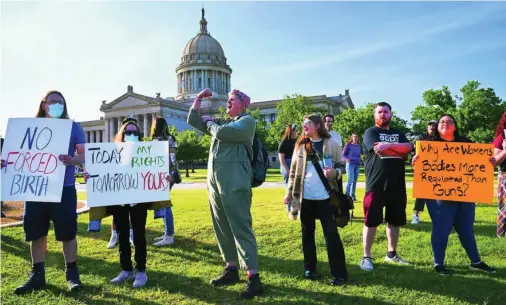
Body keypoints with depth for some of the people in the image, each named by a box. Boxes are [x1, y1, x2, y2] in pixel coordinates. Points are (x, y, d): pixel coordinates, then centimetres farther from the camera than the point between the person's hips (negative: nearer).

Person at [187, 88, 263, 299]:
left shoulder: (248, 121, -1)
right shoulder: (221, 122, 21)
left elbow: (222, 133, -16)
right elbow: (193, 120, 27)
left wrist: (210, 123, 4)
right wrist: (199, 99, 17)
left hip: (234, 182, -8)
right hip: (214, 182, 8)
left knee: (241, 228, -9)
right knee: (222, 229, 13)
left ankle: (254, 278, -4)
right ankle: (231, 270, 26)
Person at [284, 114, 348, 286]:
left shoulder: (332, 144, 0)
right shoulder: (300, 145, 9)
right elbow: (294, 171, 11)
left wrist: (334, 173, -21)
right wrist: (289, 192, 8)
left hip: (325, 197, -3)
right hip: (305, 197, 3)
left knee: (331, 234, -1)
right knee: (307, 234, 11)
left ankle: (339, 274, 7)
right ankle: (309, 269, 23)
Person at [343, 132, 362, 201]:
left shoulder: (359, 146, 11)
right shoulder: (348, 145, 1)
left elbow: (363, 153, 22)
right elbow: (343, 154, 1)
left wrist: (360, 160, 5)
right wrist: (346, 159, -16)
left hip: (357, 164, 4)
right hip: (350, 164, -4)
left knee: (355, 181, 6)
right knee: (350, 180, -14)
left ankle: (352, 196, 14)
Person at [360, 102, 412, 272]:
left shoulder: (398, 133, 16)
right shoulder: (371, 132, 1)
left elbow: (408, 148, -4)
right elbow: (379, 150, -17)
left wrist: (388, 145, -17)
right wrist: (399, 150, -6)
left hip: (397, 185, 6)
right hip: (376, 185, -5)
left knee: (395, 221, 13)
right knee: (371, 222, -1)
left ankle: (392, 254, 28)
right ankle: (366, 257, 7)